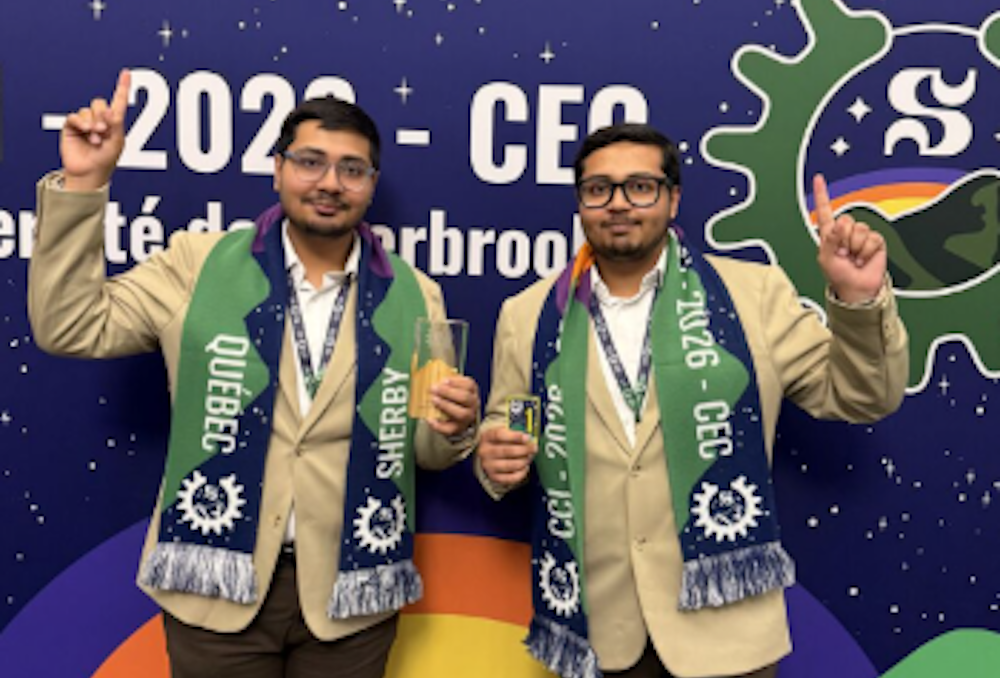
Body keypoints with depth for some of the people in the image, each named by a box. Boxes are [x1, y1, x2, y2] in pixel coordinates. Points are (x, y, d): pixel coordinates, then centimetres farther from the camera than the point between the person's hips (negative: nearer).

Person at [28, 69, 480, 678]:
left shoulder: (413, 296, 1)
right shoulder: (200, 264, -1)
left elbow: (424, 449, 7)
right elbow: (71, 326, -5)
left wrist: (454, 428, -16)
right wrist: (83, 184, -11)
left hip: (350, 592, 1)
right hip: (217, 583, -1)